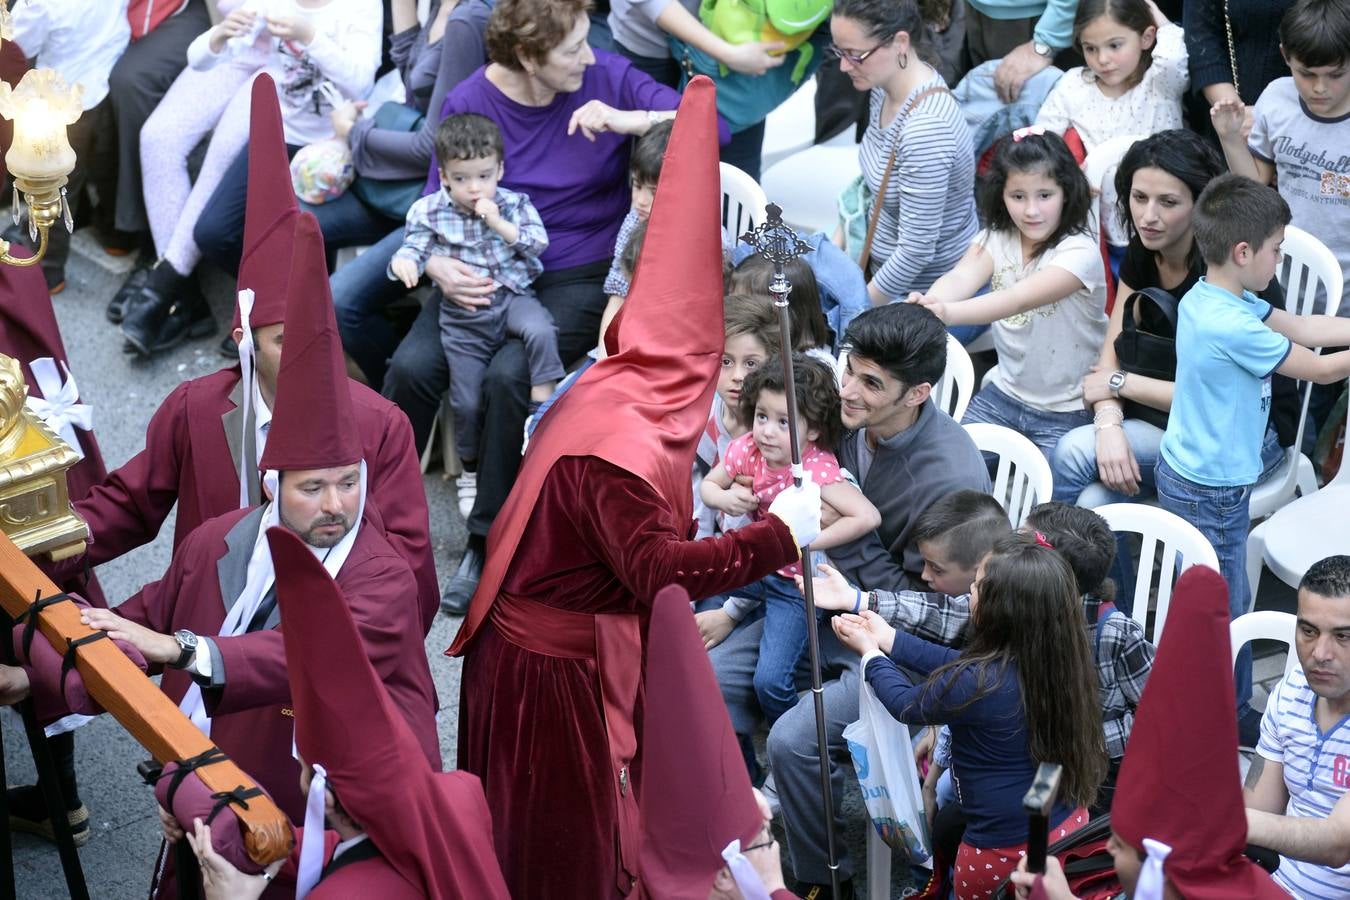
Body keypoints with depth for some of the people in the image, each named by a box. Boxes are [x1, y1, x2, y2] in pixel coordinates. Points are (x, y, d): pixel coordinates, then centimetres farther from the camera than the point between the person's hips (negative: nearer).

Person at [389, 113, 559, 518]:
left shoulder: (514, 204, 0)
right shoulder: (429, 211, -1)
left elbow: (538, 243, -9)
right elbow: (415, 246, -1)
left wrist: (499, 224, -20)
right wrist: (404, 262, -25)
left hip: (512, 298, 0)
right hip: (463, 317, 0)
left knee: (540, 331, -37)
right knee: (466, 400, 1)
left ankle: (544, 404, -24)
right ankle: (470, 470, 22)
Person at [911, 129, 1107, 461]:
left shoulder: (1079, 250, -19)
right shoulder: (996, 238, -3)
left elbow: (1020, 298, -36)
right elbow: (960, 277, -24)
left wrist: (948, 313, -53)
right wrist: (929, 304, -49)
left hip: (1067, 412, -5)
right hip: (1006, 393, 5)